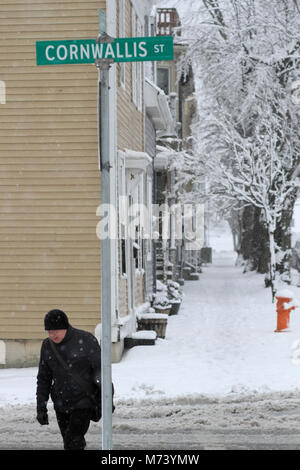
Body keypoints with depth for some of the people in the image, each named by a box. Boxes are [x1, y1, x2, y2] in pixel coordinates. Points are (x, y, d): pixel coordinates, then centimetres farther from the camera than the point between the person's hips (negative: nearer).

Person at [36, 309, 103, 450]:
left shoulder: (86, 340, -11)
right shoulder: (47, 345, 3)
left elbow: (100, 368, -7)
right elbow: (43, 378, 10)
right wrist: (41, 408, 8)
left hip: (84, 402, -5)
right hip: (61, 405, 5)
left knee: (73, 443, -15)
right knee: (69, 443, 9)